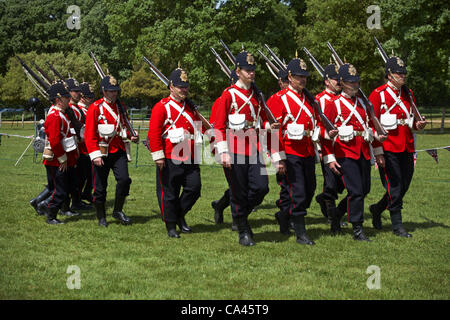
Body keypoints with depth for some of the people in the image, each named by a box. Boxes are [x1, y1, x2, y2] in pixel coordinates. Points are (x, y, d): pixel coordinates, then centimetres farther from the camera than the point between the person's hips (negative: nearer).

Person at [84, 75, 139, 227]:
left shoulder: (121, 106, 9)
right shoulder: (95, 108, -8)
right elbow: (89, 134, -10)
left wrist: (131, 135, 0)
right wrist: (95, 155, -17)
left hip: (118, 151, 4)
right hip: (101, 153, -4)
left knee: (124, 179, -14)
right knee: (100, 187, 4)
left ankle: (118, 211, 4)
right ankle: (101, 218, 19)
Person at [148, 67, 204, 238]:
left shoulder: (191, 107, 15)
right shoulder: (162, 107, -6)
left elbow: (199, 127, 24)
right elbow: (154, 133, -11)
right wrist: (158, 156, -15)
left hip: (190, 159, 6)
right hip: (170, 160, -6)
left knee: (194, 187, 1)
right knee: (169, 193, 1)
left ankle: (180, 215, 22)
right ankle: (171, 226, 14)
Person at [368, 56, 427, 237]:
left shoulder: (407, 94, 14)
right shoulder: (378, 94, -6)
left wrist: (418, 125, -1)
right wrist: (378, 152, -13)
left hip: (406, 148, 6)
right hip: (388, 149, -6)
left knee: (404, 186, 10)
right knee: (394, 188, -3)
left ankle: (377, 209, 32)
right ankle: (397, 226, 7)